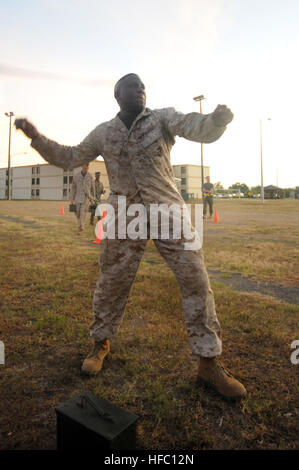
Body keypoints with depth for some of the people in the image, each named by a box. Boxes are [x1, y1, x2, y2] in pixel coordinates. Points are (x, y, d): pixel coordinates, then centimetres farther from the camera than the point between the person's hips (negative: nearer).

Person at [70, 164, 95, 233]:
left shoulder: (90, 177, -2)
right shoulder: (76, 176, -1)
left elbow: (92, 188, 7)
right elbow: (73, 187, 3)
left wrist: (92, 199, 7)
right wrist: (72, 198, -1)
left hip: (87, 197, -1)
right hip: (78, 197, 1)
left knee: (83, 213, -10)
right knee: (77, 213, 3)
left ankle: (80, 227, -3)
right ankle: (81, 223, 33)